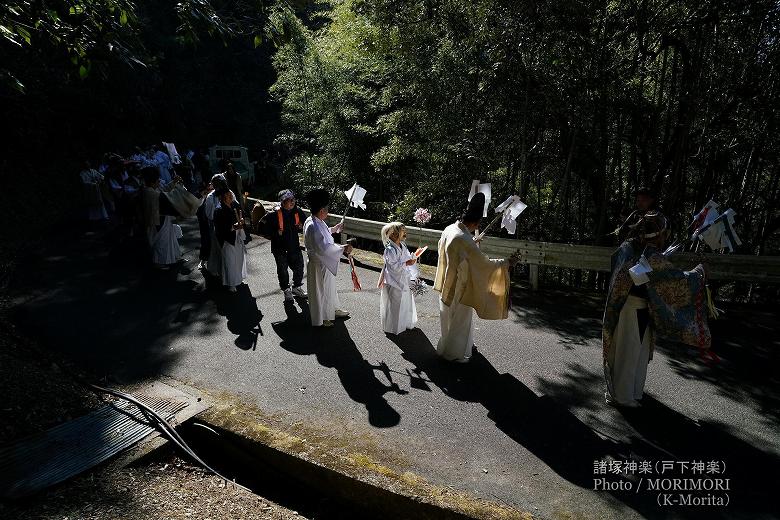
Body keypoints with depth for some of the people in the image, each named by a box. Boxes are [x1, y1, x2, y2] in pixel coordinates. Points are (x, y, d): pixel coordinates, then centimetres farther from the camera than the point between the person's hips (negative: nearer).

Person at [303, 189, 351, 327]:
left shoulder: (310, 221, 3)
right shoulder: (314, 227, -29)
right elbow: (324, 247, -35)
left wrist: (334, 229, 23)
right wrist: (343, 249, -31)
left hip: (324, 263, 10)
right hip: (320, 265, -10)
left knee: (329, 287, 25)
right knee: (320, 291, 7)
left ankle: (333, 309, 44)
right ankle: (320, 319, 24)